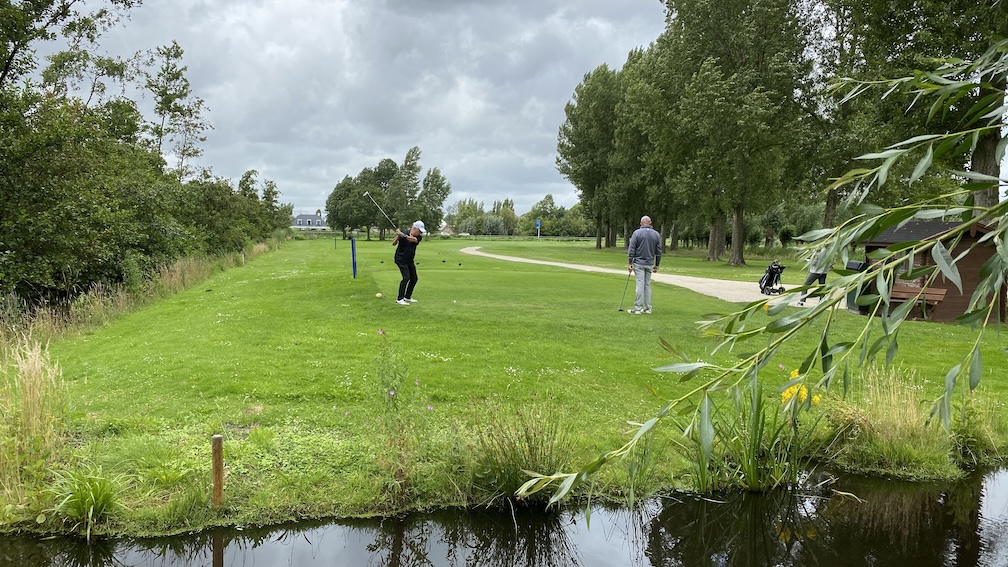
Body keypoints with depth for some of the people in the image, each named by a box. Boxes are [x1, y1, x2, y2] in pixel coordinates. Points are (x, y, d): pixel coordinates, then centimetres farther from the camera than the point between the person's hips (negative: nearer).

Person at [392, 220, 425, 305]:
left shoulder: (418, 237, -3)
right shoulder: (403, 233, -14)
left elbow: (413, 239, -26)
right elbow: (393, 243, -14)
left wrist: (402, 234, -39)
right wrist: (398, 236, -32)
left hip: (410, 260, 7)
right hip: (401, 259, -7)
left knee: (414, 278, 8)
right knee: (406, 277, -19)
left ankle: (407, 297, 23)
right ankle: (400, 299, -16)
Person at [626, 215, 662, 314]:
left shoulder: (637, 233, -5)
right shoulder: (656, 234, 6)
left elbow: (631, 249, -7)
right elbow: (659, 251, 9)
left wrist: (630, 263, -3)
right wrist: (656, 265, 16)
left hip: (639, 263, -3)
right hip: (650, 264, 3)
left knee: (640, 284, -6)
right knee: (647, 285, 10)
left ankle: (638, 308, -7)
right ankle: (647, 308, 10)